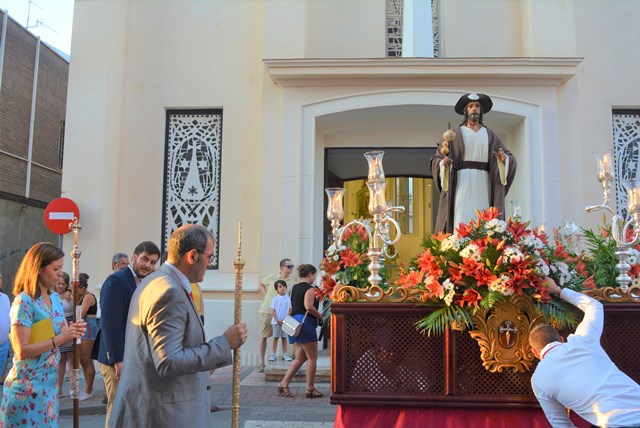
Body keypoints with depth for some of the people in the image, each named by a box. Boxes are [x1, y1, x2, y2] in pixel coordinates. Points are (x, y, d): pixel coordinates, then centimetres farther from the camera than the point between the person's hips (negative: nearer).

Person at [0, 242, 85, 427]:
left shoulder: (55, 298, 7)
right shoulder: (24, 301, -16)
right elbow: (22, 351, -20)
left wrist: (72, 331, -9)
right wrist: (61, 338, -25)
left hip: (50, 381, 7)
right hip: (28, 384, -7)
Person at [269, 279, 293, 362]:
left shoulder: (288, 298, 2)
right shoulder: (275, 298, -3)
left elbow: (290, 310, 5)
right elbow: (273, 311, -4)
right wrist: (277, 320, -11)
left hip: (285, 321, 2)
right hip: (276, 321, -1)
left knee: (284, 337, 7)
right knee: (276, 337, 3)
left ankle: (285, 354, 11)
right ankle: (273, 354, 8)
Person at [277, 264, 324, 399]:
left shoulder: (294, 288, 16)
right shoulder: (310, 288, -10)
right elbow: (309, 307, -24)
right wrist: (320, 316, -9)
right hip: (305, 322, -9)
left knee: (300, 358, 13)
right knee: (312, 358, 2)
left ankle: (283, 384, 7)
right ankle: (310, 389, 8)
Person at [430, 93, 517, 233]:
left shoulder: (490, 135, 16)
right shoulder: (455, 133, 8)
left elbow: (510, 158, 12)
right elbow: (436, 158, 2)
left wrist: (505, 158, -10)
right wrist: (443, 162, -20)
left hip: (483, 185, 3)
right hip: (462, 183, -2)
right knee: (461, 222, -12)